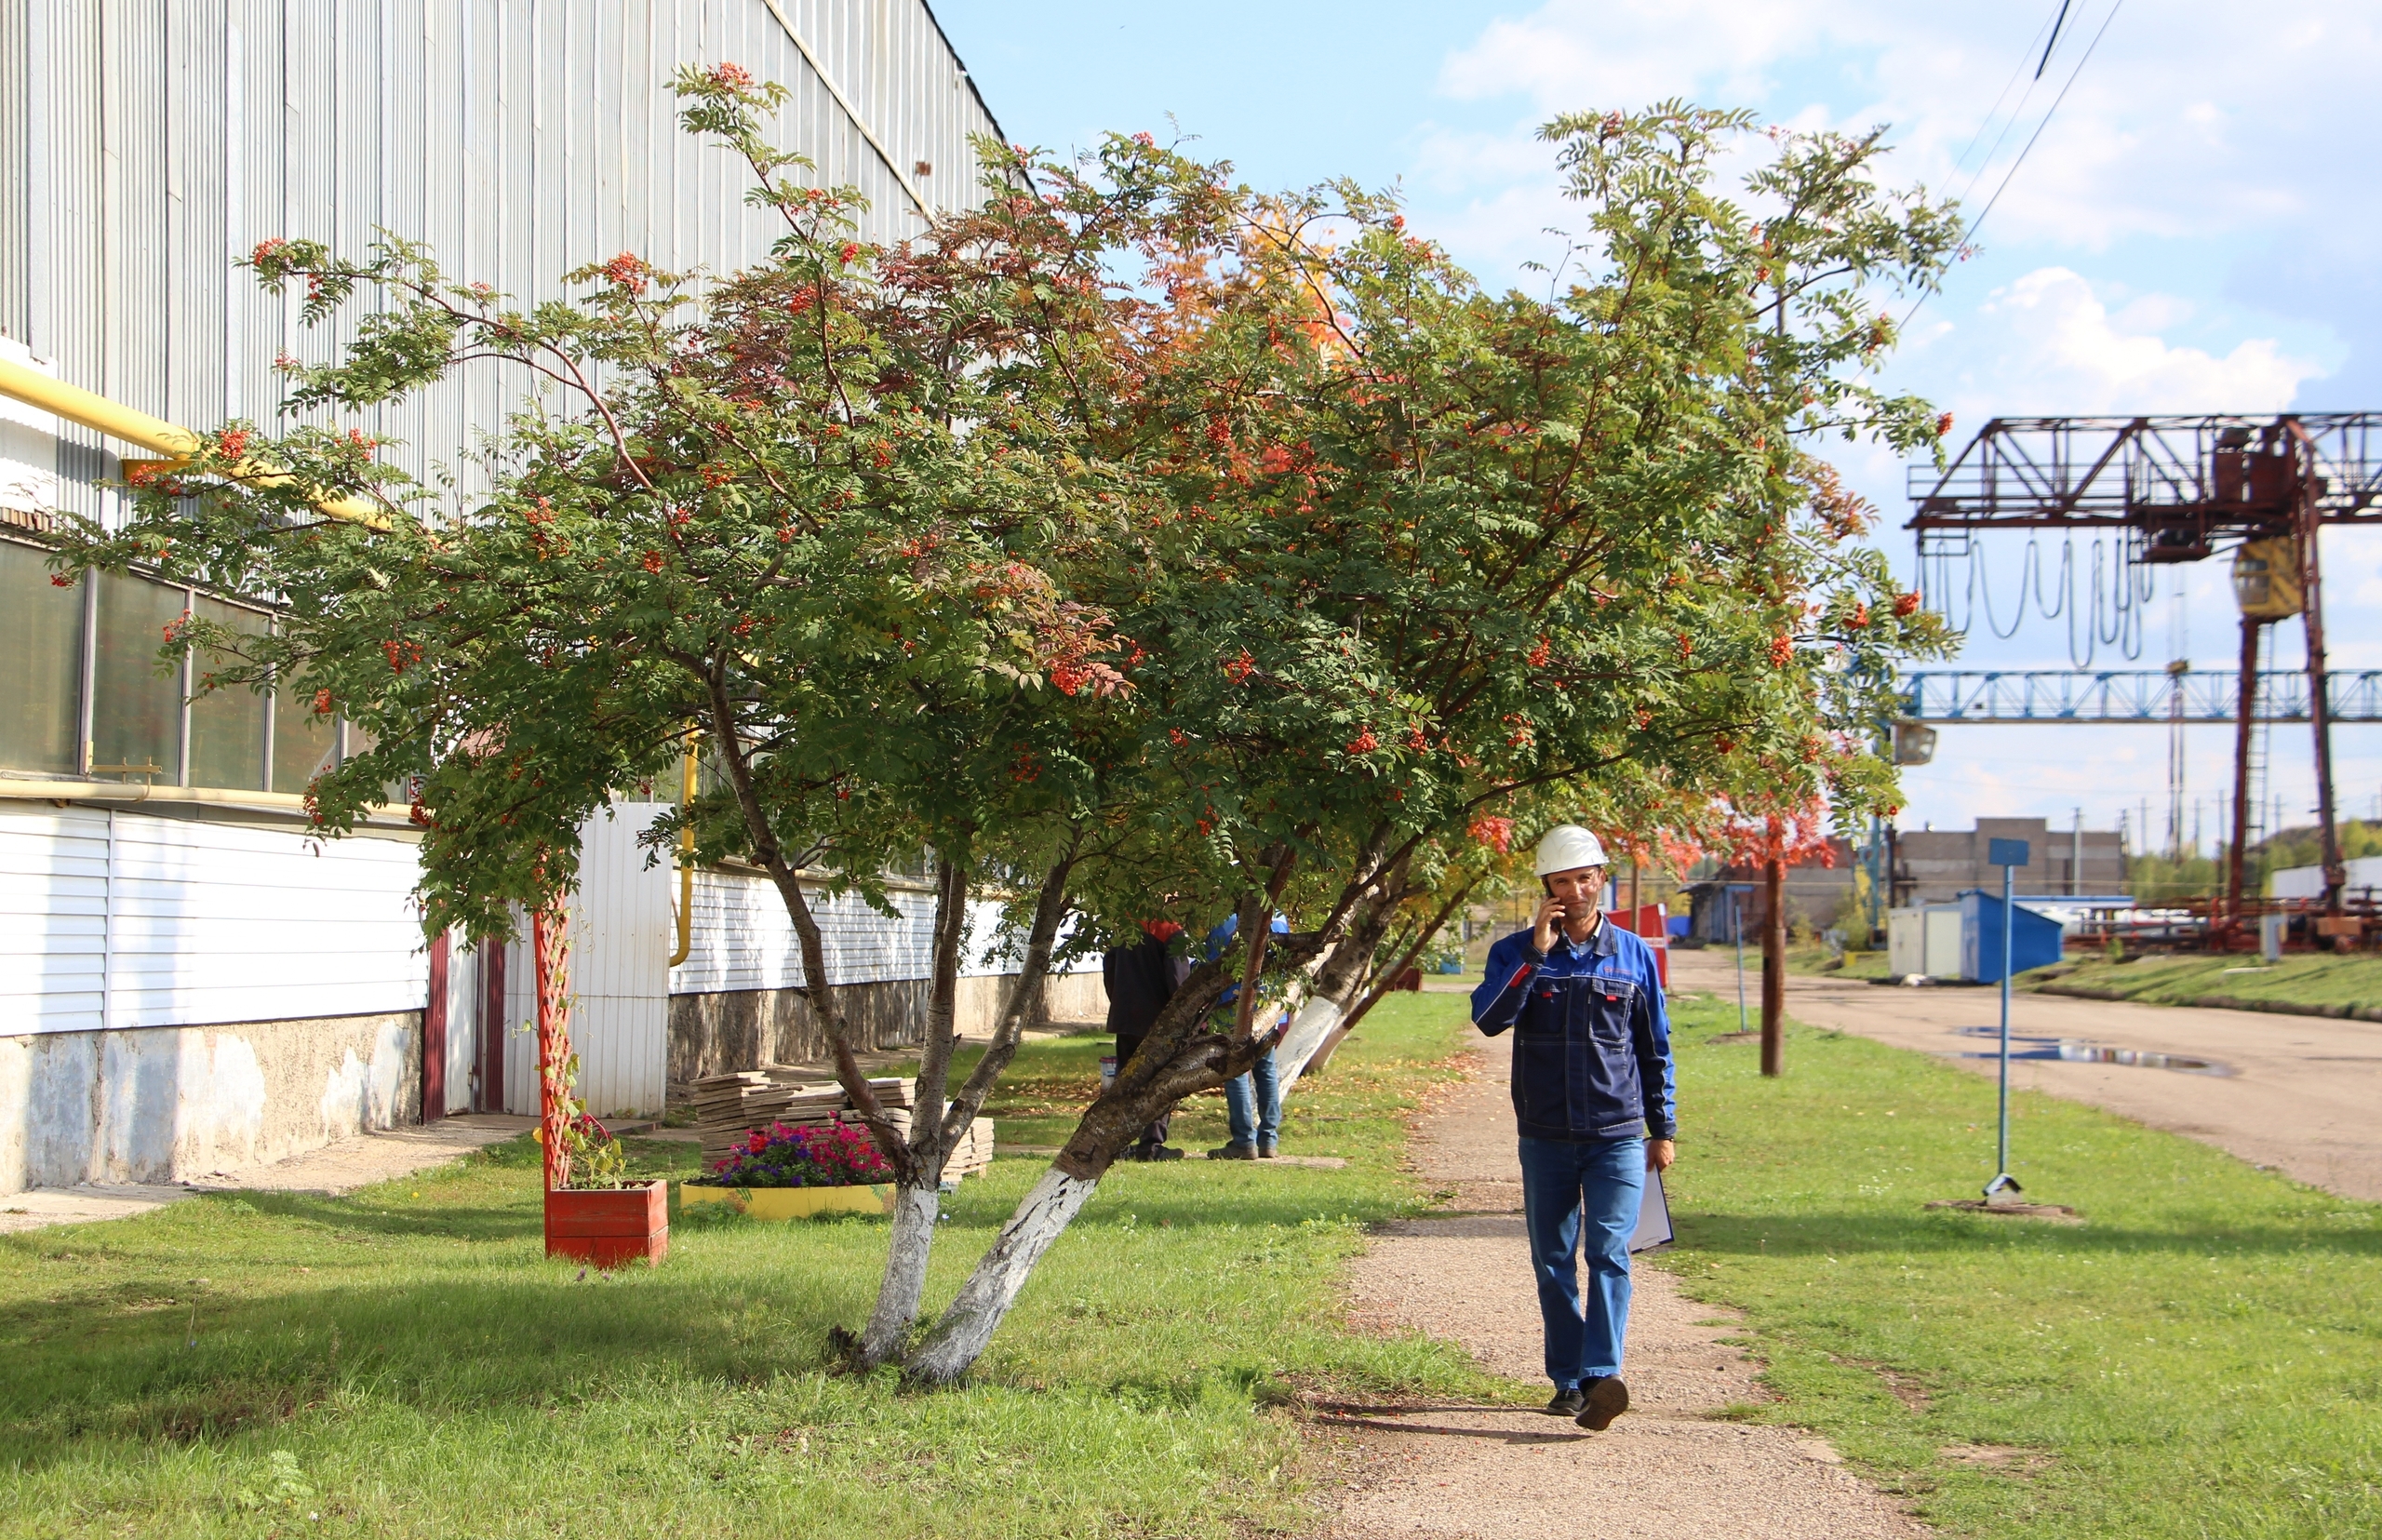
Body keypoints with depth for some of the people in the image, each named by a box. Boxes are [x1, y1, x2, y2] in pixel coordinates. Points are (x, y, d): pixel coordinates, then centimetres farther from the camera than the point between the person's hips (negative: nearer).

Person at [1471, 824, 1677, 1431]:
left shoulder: (1634, 955, 6)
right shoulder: (1517, 953, 3)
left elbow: (1655, 1048, 13)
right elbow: (1488, 1018, -15)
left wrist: (1663, 1128, 11)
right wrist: (1536, 953, -19)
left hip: (1619, 1136, -1)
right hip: (1546, 1138, 1)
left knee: (1609, 1252, -15)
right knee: (1553, 1263, 6)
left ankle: (1601, 1376, -23)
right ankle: (1568, 1380, 14)